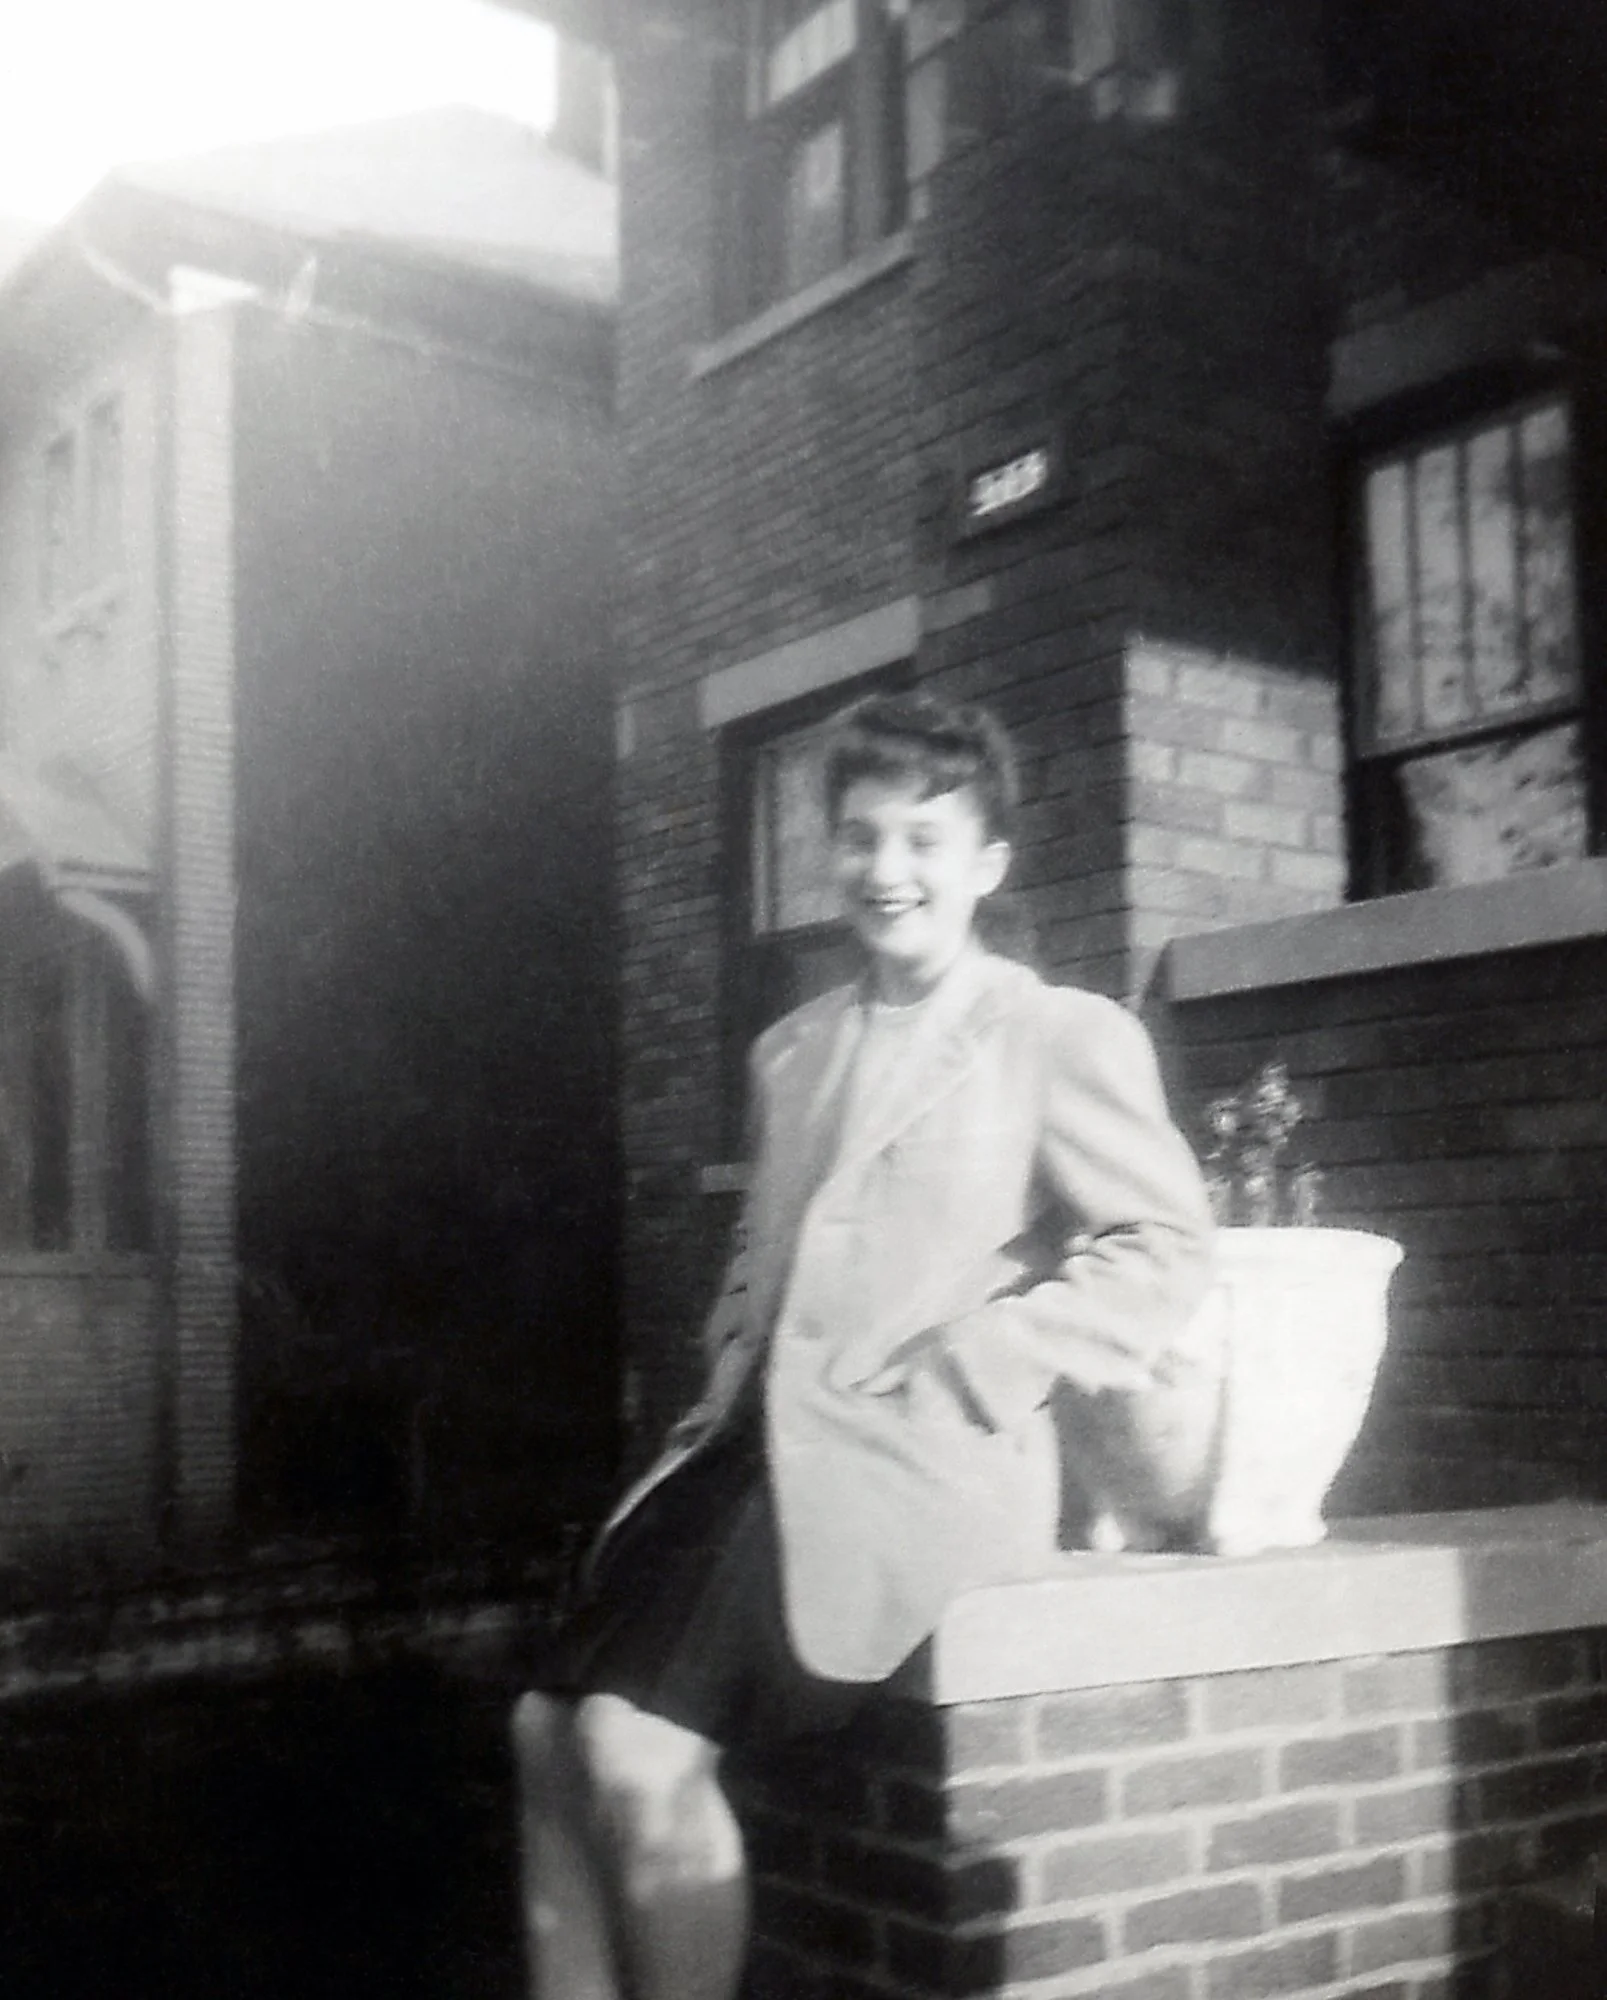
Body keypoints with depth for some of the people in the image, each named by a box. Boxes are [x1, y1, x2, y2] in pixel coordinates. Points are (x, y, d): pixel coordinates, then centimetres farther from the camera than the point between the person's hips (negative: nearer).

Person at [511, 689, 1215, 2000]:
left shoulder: (1065, 1036, -1)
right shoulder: (790, 1052, 19)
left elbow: (1166, 1246, -7)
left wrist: (971, 1365, -14)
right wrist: (733, 1376, 9)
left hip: (915, 1461, -7)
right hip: (760, 1443, 7)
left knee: (639, 1749, -19)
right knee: (552, 1723, -8)